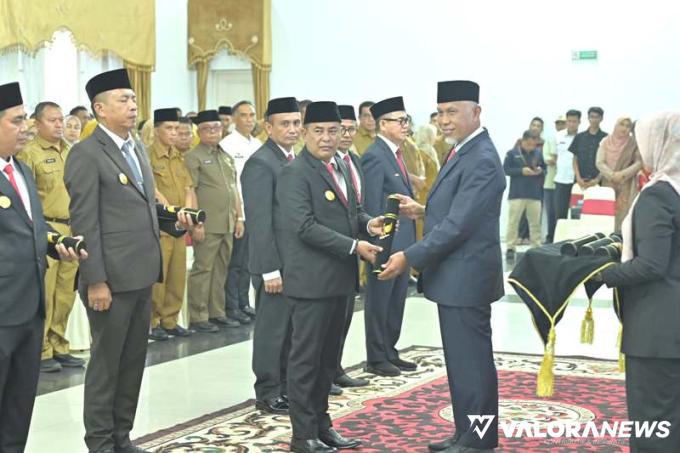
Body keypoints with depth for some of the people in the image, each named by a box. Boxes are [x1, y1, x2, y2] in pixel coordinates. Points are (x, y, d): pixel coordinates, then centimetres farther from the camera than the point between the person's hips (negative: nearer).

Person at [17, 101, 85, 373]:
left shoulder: (71, 152, 15)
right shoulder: (29, 153, -4)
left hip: (72, 231, 6)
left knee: (66, 294, 9)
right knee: (43, 295, -4)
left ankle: (59, 347, 19)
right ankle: (41, 352, 5)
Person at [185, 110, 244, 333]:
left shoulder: (227, 157, 18)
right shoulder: (193, 157, -4)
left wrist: (239, 217, 14)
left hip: (228, 224, 7)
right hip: (207, 225, -7)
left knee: (221, 270, 11)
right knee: (203, 269, -3)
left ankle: (217, 312, 19)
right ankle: (198, 317, 3)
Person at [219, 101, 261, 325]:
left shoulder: (258, 145, 12)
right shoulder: (227, 144, -8)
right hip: (237, 212, -6)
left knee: (247, 262, 13)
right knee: (234, 262, 1)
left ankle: (244, 303, 21)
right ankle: (231, 307, 9)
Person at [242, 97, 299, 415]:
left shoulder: (294, 160, 13)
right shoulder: (260, 164, -14)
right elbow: (260, 222, -18)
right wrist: (271, 269, -20)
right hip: (276, 263, -8)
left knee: (291, 329, 14)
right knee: (272, 330, 1)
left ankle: (286, 387, 25)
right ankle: (268, 394, 12)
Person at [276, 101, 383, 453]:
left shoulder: (339, 167, 14)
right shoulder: (295, 173, -12)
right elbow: (305, 227, -20)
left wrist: (367, 223, 0)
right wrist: (354, 247, -21)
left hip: (339, 279, 8)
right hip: (312, 281, -8)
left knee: (328, 358, 15)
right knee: (306, 358, 0)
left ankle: (321, 425, 25)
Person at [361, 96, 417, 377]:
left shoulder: (396, 154, 14)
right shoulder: (374, 157, -15)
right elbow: (372, 205, -18)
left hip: (403, 242, 9)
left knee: (396, 302, 15)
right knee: (379, 302, 2)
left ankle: (390, 353, 26)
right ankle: (376, 358, 12)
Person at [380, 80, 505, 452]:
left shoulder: (482, 160, -19)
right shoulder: (462, 152, 12)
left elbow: (458, 224, -23)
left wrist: (409, 258, -21)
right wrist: (426, 211, 5)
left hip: (467, 277, -10)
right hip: (454, 276, 10)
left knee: (472, 362, -1)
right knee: (460, 360, 16)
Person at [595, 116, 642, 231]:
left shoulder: (633, 143, 0)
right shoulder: (606, 141, 4)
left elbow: (639, 162, -4)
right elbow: (599, 162, -1)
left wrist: (623, 174, -15)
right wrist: (612, 174, -16)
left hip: (626, 186, -1)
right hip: (608, 184, 1)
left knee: (624, 214, -6)